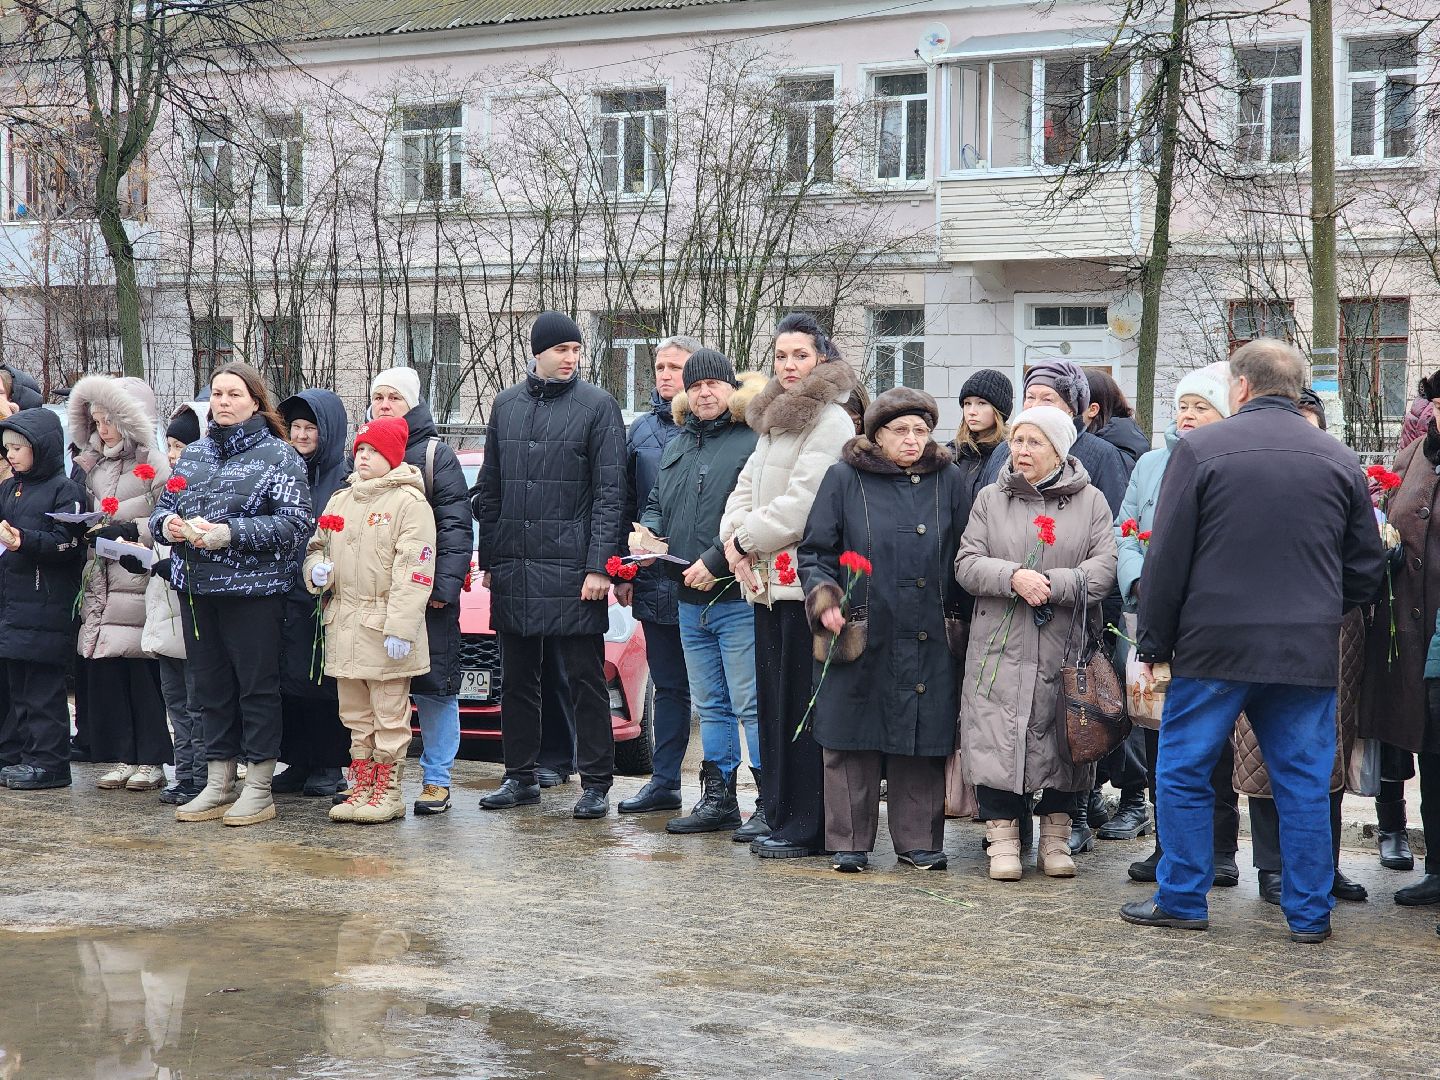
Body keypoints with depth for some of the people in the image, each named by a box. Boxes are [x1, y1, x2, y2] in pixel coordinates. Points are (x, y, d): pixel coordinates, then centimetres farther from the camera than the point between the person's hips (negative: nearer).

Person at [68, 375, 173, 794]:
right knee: (103, 666, 3)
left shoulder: (154, 465, -4)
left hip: (139, 583, -6)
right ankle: (123, 757, 11)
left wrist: (126, 531, -16)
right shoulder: (94, 468, 17)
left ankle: (152, 760, 3)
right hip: (103, 584, 7)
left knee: (142, 669, -6)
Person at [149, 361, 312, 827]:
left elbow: (294, 523, -14)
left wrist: (226, 533, -20)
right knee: (211, 686, 11)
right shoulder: (194, 454, 13)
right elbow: (163, 508, 18)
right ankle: (218, 785, 19)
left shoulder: (278, 456, -4)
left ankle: (259, 789, 7)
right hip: (197, 590, 6)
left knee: (257, 686, 0)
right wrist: (168, 524, -7)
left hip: (254, 590, -6)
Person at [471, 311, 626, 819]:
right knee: (517, 679, 10)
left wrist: (599, 565, -13)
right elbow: (489, 488, 16)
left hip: (572, 568, -5)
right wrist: (489, 558, 10)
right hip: (513, 569, 5)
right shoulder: (506, 405, 12)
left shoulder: (597, 406, -2)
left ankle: (595, 783, 5)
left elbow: (610, 492, -6)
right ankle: (519, 778, 20)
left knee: (585, 678, -1)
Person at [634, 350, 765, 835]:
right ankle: (718, 799, 22)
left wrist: (716, 562, -19)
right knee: (710, 704, 14)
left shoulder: (754, 442, -9)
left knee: (751, 705, -8)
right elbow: (656, 503, 27)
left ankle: (771, 805, -4)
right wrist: (647, 535, 5)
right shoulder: (676, 446, 17)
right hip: (689, 601, 8)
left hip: (739, 599, -8)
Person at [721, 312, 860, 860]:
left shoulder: (830, 420, -9)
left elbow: (803, 503, -17)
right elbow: (746, 488, 19)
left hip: (804, 580, -9)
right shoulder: (773, 419, 20)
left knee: (801, 706, -7)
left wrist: (745, 539, -8)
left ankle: (805, 828, -3)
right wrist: (734, 538, -1)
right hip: (767, 582, 9)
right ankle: (780, 815, 17)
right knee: (773, 703, 11)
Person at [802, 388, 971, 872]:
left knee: (922, 742, 5)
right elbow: (814, 551, 4)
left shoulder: (949, 481, 8)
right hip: (859, 637, -1)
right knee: (852, 741, 2)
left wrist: (958, 620, 8)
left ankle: (919, 840, 16)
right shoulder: (844, 479, 1)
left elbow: (963, 559, 13)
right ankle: (849, 843, 13)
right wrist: (824, 599, -12)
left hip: (928, 640, 2)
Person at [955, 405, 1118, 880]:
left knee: (1061, 741, 6)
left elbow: (1104, 566, -4)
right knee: (998, 741, -5)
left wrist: (1052, 585, -18)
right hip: (1000, 646, 0)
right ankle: (1002, 840, 4)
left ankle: (1055, 840, 18)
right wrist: (1013, 577, -17)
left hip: (1064, 649, 0)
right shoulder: (991, 499, 10)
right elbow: (966, 564, 1)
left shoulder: (1090, 502, 6)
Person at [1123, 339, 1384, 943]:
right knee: (1304, 783, 9)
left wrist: (1152, 646, 2)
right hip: (1309, 654, 3)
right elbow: (1367, 570, 12)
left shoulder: (1200, 450, -5)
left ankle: (1182, 900, 14)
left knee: (1183, 774, 9)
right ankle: (1309, 914, 13)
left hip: (1215, 645, -3)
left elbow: (1166, 561, -5)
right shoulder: (1340, 462, 7)